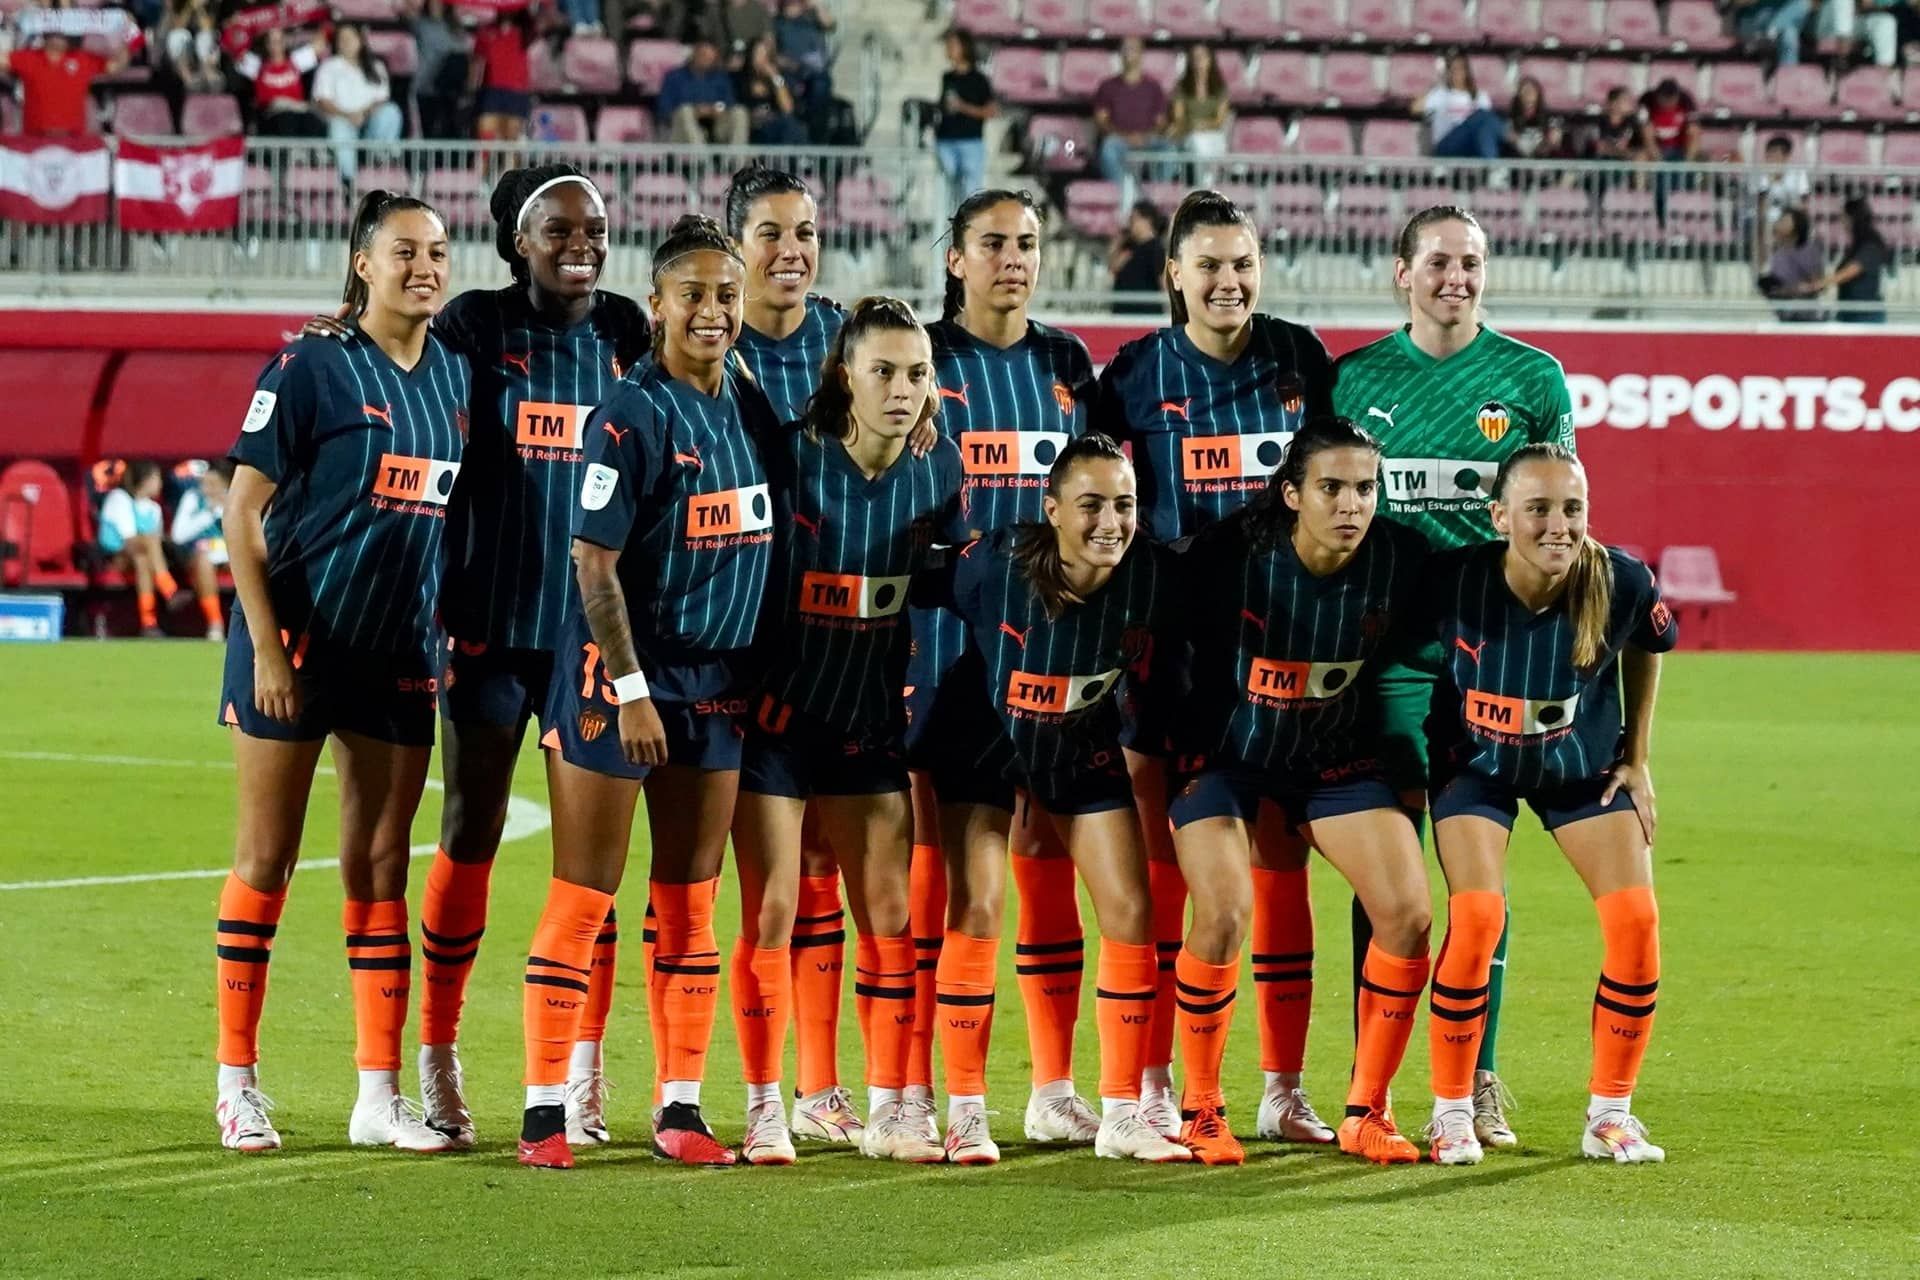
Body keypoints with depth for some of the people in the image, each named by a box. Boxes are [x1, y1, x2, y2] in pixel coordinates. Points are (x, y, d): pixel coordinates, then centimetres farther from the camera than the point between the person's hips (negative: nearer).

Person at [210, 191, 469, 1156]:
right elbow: (242, 510, -10)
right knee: (266, 860, 1)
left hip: (400, 653, 5)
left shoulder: (455, 375, 7)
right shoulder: (310, 369, -9)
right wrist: (266, 644, -15)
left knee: (381, 866, 6)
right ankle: (238, 1083, 9)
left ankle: (379, 1095, 10)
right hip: (296, 642, -5)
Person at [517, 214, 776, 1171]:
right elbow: (593, 561, -15)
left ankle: (680, 1108, 14)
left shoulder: (752, 408, 8)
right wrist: (630, 688, -17)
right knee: (583, 896, -4)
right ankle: (545, 1109, 0)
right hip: (617, 672, -7)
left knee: (689, 904, 9)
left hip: (715, 680, 7)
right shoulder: (631, 416, -12)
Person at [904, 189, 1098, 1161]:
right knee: (944, 858, -5)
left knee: (1048, 858, 6)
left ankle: (1054, 1088, 13)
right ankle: (928, 1092, -4)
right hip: (945, 638, -4)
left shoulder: (1066, 363, 12)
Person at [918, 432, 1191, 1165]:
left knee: (1130, 914, -2)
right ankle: (965, 1115, 3)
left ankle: (1122, 1115, 8)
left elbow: (1149, 675, -4)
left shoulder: (1150, 576, -23)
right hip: (986, 742, -3)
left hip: (1084, 750, 3)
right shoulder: (997, 563, -29)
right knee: (976, 913, -9)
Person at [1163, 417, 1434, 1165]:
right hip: (1225, 757, -3)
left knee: (1408, 912, -11)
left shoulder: (1401, 559, -16)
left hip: (1338, 760, 3)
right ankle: (1200, 1110, -2)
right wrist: (1171, 754, -8)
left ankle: (1365, 1111, 4)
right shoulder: (1230, 553, -23)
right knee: (1224, 912, -21)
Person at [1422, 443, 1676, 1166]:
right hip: (1476, 767, -2)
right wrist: (1428, 748, -3)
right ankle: (1451, 1112, -3)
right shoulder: (1452, 581, -30)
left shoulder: (1622, 583, -25)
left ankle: (1609, 1114, 6)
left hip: (1584, 767, 2)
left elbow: (1645, 650, -1)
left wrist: (1637, 760, 2)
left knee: (1635, 921, -12)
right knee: (1476, 918, -20)